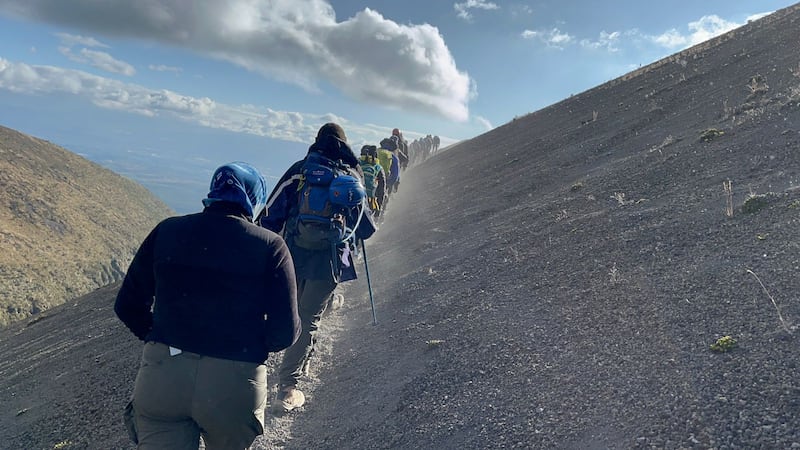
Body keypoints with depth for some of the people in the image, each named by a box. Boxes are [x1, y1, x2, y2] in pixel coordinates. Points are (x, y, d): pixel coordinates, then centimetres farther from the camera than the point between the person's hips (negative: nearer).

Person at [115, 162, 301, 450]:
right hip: (234, 385, 0)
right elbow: (285, 333, -8)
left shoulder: (167, 230, 3)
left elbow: (128, 306, 7)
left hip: (162, 374, 1)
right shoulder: (271, 246, -5)